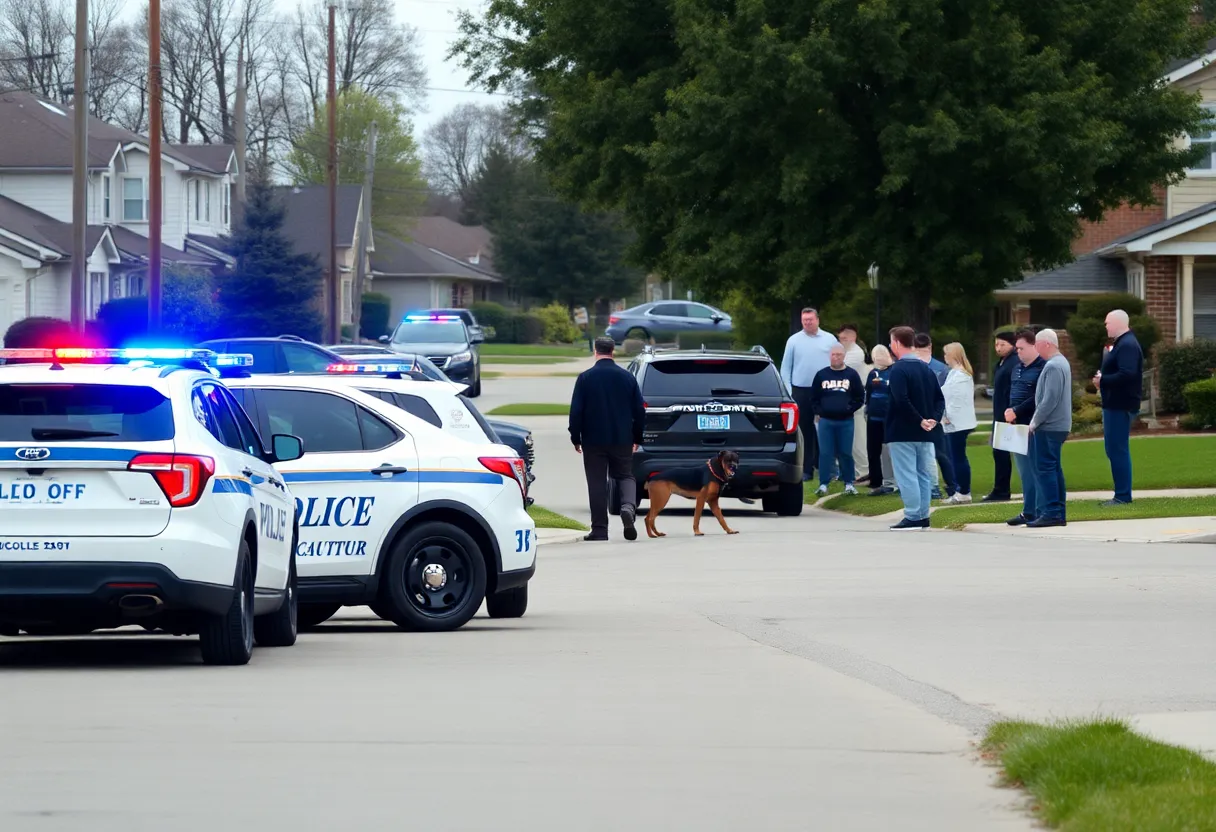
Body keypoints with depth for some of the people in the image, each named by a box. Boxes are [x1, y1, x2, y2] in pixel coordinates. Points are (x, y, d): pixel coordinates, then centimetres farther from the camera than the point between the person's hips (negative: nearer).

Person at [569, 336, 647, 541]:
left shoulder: (585, 378, -6)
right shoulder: (627, 377, 2)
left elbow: (576, 411, -7)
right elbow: (639, 410, 6)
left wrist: (576, 438, 4)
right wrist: (637, 438, 16)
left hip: (594, 440, -2)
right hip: (622, 440, 2)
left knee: (597, 483, 3)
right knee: (625, 476, 12)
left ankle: (599, 529, 2)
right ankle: (628, 507, -18)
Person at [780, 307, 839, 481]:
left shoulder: (830, 340, 3)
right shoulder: (794, 341, 4)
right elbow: (786, 367, 5)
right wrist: (787, 391, -2)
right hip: (801, 391, 1)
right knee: (804, 431, 5)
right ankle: (806, 468, 9)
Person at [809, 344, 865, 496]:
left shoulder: (852, 375, 2)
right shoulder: (821, 375, 6)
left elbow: (860, 397, 3)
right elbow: (814, 397, 10)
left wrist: (849, 409, -7)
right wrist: (818, 411, -1)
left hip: (845, 421, -1)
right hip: (825, 421, 1)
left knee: (845, 453, 3)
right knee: (825, 453, 0)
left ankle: (849, 482, 13)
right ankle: (823, 484, 4)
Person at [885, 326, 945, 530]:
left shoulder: (898, 370, -13)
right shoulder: (926, 369, 13)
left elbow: (902, 401, -24)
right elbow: (940, 398, 9)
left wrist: (919, 421, -17)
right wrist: (934, 418, -2)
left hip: (903, 432, -8)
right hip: (924, 435, 8)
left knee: (907, 475, -5)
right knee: (923, 475, 11)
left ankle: (912, 517, -7)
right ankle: (923, 516, 13)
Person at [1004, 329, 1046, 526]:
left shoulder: (1042, 368, -12)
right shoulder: (1017, 369, 16)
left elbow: (1038, 399, -19)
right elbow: (1010, 393, 24)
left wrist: (1016, 412, -16)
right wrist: (1008, 411, 5)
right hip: (1018, 426, 9)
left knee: (1036, 471, -6)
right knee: (1024, 471, 11)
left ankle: (1039, 512, -4)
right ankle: (1028, 512, 16)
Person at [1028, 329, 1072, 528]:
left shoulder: (1053, 367, -17)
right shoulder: (1062, 363, 16)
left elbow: (1050, 400, -22)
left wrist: (1035, 421, -13)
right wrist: (1037, 420, 17)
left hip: (1049, 427, -10)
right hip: (1059, 426, 10)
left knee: (1045, 468, -8)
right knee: (1054, 468, 13)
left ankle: (1051, 513, -11)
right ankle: (1059, 514, 14)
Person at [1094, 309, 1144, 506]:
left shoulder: (1127, 345, -17)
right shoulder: (1122, 343, 17)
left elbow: (1127, 374, -29)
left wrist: (1103, 381, -18)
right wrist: (1102, 378, 5)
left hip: (1120, 406, -11)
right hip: (1116, 404, 11)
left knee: (1118, 450, -9)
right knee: (1116, 450, 14)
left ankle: (1123, 496, -7)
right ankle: (1122, 495, 18)